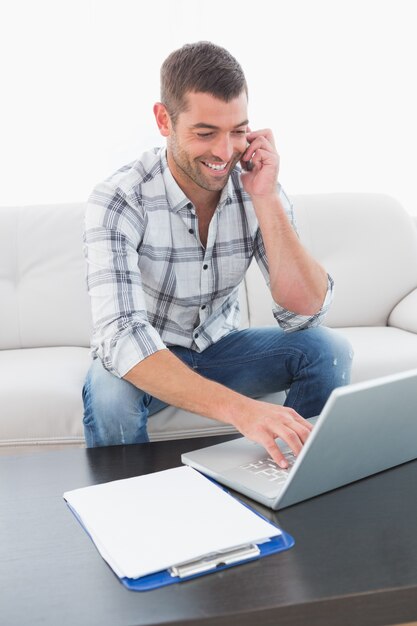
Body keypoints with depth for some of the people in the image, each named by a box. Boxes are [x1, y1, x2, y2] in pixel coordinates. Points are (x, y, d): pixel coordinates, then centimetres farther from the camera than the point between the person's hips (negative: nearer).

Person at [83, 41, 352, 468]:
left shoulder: (257, 186, -13)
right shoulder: (117, 202, -25)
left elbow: (306, 313, -19)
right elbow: (120, 338, -38)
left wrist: (266, 200, -29)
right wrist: (237, 407, -51)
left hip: (219, 348, 3)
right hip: (145, 362, -3)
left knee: (327, 348, -19)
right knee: (109, 389, -35)